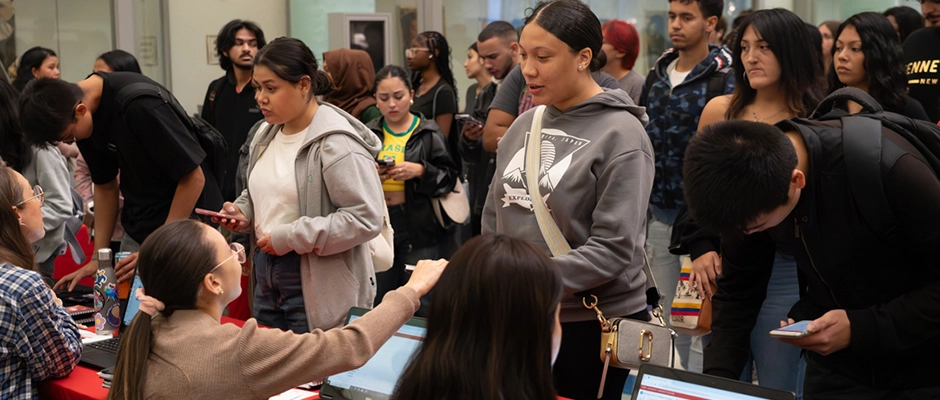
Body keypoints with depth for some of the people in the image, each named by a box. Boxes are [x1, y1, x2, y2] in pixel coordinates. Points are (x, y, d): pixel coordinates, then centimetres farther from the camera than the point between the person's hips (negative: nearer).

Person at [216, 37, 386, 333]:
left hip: (319, 289, -8)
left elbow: (366, 218, -23)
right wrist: (242, 212, 3)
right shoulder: (264, 135, 9)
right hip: (267, 280, 8)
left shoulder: (336, 142, -18)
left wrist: (290, 237, -21)